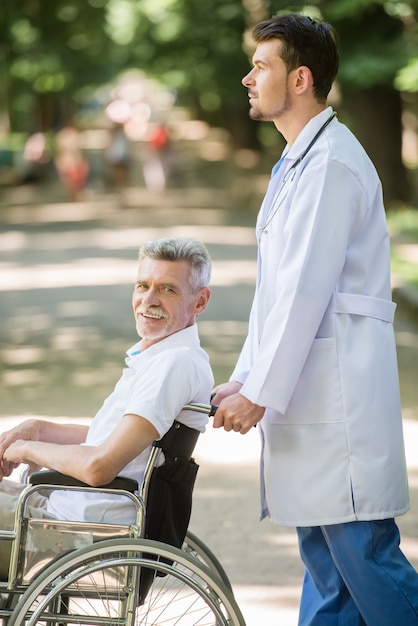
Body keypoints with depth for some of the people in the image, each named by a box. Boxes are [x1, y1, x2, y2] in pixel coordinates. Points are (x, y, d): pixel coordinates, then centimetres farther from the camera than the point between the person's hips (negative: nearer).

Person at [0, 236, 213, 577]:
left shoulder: (177, 362, -21)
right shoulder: (154, 357, 12)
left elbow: (99, 466, -27)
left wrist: (28, 449, -10)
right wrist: (36, 427, 9)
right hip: (64, 504, 10)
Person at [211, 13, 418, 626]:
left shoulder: (330, 163, -15)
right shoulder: (297, 161, 18)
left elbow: (306, 292, -19)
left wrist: (261, 393, -15)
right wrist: (243, 379, 15)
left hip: (337, 388, -10)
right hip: (310, 395, 10)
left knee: (363, 552, -7)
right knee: (323, 553, 13)